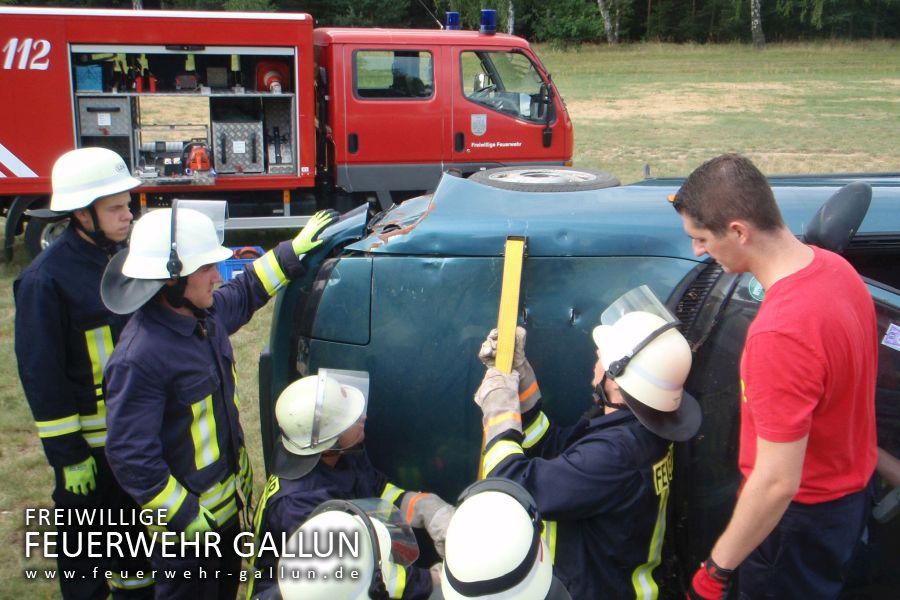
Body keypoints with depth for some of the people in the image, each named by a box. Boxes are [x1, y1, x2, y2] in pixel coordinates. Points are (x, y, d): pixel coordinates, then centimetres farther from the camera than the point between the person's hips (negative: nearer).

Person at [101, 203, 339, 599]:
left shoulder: (206, 313, -6)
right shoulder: (139, 359, -31)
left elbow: (247, 291, 18)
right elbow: (130, 456, -28)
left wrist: (295, 250, 16)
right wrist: (185, 517, -22)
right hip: (187, 514, -8)